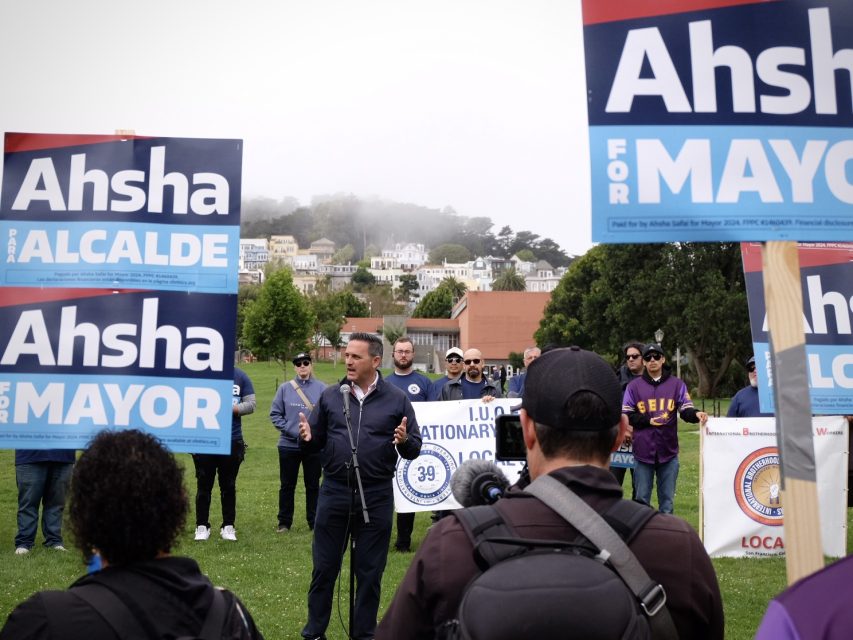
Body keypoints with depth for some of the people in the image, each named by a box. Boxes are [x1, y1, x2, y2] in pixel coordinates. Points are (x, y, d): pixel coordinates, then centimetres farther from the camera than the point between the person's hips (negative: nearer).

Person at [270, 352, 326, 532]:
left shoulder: (322, 388, -2)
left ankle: (314, 522, 19)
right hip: (288, 444, 1)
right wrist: (288, 429, -11)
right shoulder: (285, 388, 0)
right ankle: (284, 522, 20)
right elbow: (275, 413, 1)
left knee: (313, 485, 9)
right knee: (287, 485, 9)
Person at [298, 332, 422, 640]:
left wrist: (404, 441, -22)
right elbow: (316, 443, 9)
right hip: (334, 492, 1)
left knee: (370, 571, 10)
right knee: (324, 567, 10)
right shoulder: (330, 396, 4)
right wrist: (307, 438, -14)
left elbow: (415, 450, 0)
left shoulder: (397, 400, -1)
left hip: (376, 496, -1)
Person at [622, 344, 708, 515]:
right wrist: (648, 421, -10)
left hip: (668, 451, 1)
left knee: (667, 500, 10)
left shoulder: (677, 384, 7)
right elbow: (626, 416, 2)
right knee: (641, 499, 7)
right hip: (643, 451, 0)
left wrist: (696, 414, -25)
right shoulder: (634, 386, 6)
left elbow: (686, 411, -3)